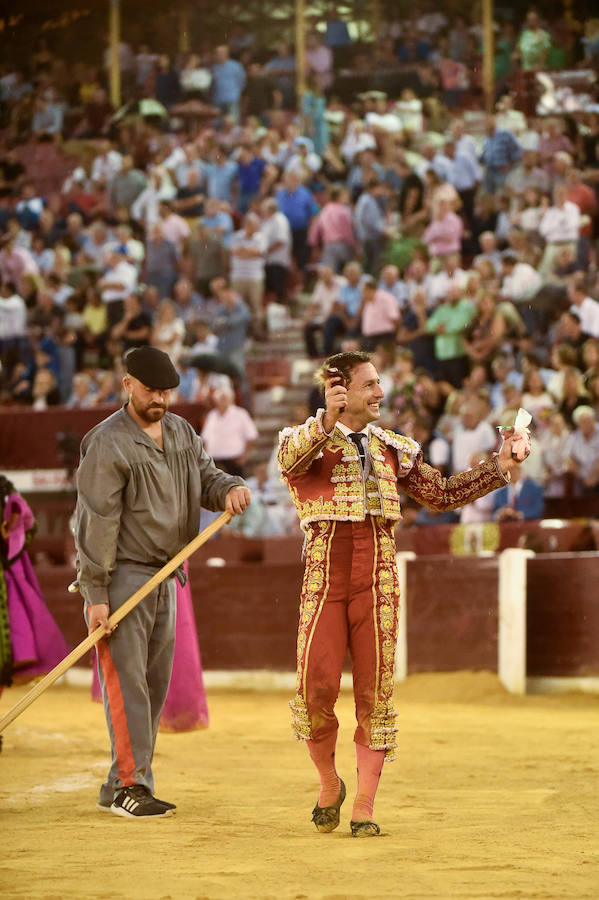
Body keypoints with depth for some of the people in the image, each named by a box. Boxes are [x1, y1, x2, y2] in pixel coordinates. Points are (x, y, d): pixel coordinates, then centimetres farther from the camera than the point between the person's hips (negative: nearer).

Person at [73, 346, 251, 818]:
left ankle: (117, 787, 11)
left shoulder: (180, 431, 11)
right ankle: (131, 785, -8)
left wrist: (229, 488, -16)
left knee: (156, 682, 7)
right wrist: (95, 594, -18)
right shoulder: (108, 443, -12)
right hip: (121, 575, -8)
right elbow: (96, 521, -15)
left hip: (164, 577, 8)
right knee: (127, 680, -10)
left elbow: (205, 475, 11)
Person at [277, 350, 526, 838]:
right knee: (317, 685, -12)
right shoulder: (307, 438, 3)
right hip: (325, 574, -3)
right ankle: (329, 785, 12)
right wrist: (326, 422, -41)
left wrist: (497, 468, 10)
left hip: (378, 578, 3)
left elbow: (443, 493, 22)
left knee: (375, 690, -2)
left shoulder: (394, 450, 17)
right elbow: (290, 459, -22)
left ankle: (364, 807, 5)